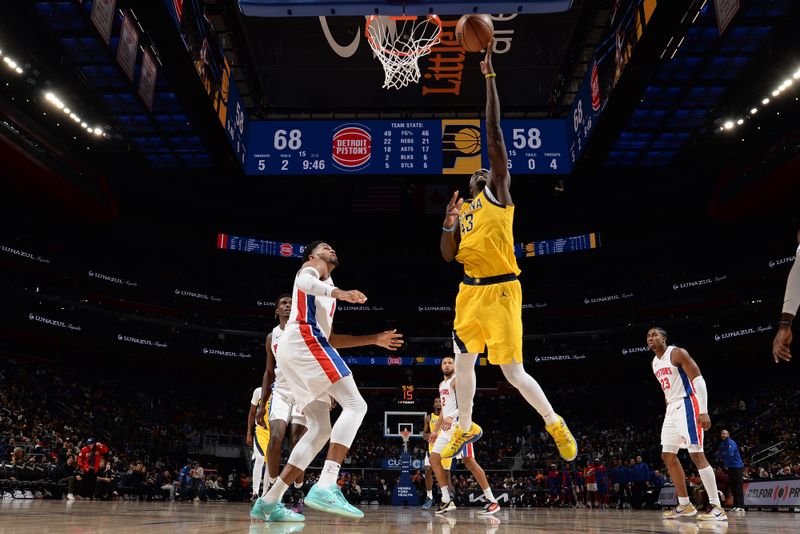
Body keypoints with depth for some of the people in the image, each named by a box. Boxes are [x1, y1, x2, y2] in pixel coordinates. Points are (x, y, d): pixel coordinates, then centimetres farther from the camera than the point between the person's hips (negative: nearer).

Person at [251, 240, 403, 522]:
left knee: (320, 430, 6)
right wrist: (338, 292, -34)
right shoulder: (311, 268, 14)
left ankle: (269, 501, 4)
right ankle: (325, 487, -29)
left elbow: (329, 338, 37)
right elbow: (303, 282, -14)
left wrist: (374, 339, 36)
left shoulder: (326, 286, 38)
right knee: (355, 406, -16)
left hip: (291, 351, 9)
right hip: (302, 339, -9)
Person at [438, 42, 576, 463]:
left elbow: (494, 134, -4)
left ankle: (554, 424, 17)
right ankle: (466, 428, 36)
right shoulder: (463, 209, 18)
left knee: (513, 373, -5)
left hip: (501, 290, -6)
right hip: (470, 291, 7)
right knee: (463, 363, 16)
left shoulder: (498, 194, 2)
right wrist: (448, 223, -4)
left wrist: (490, 77, -5)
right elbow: (448, 256, 13)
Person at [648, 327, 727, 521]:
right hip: (672, 408, 9)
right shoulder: (654, 363, 15)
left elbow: (698, 380, -17)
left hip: (687, 405, -9)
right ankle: (685, 505, 14)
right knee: (668, 455, 7)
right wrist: (669, 409, 20)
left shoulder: (677, 353, -11)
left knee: (696, 453, -14)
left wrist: (704, 411, -24)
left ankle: (717, 507, -11)